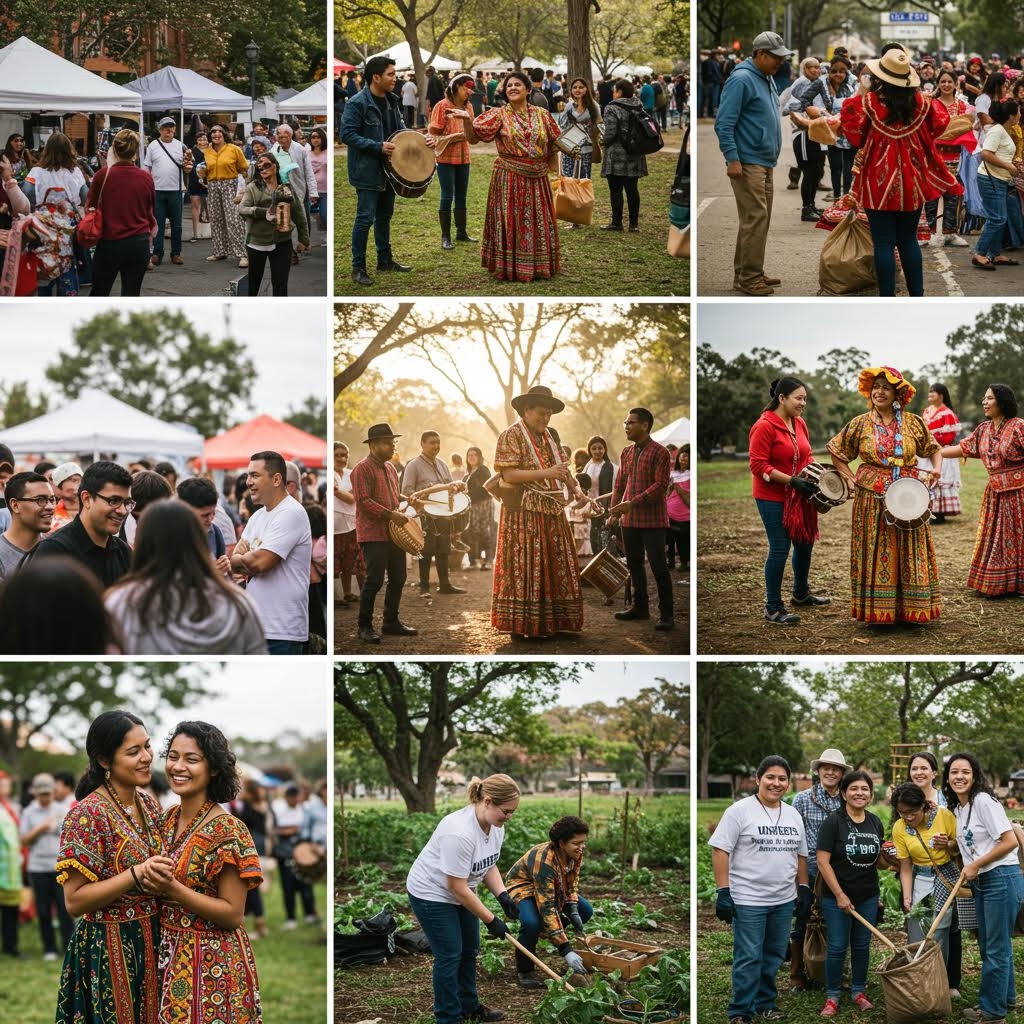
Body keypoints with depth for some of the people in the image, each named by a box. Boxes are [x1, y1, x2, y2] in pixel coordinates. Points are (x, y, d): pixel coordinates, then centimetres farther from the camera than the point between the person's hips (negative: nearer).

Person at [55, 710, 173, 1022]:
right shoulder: (88, 815, -16)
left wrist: (162, 874, 0)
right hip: (110, 950, -7)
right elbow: (74, 901, -18)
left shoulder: (149, 803, 6)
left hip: (154, 944, 7)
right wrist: (136, 876, -28)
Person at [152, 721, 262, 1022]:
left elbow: (233, 914, -19)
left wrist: (172, 888, -26)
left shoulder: (226, 830, -17)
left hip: (210, 962, -7)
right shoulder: (169, 818, 4)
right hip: (168, 956, 7)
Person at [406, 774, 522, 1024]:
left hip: (460, 892, 9)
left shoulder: (495, 826, -9)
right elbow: (457, 888, -31)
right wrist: (490, 920, -24)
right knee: (450, 955, -5)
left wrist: (502, 895, -10)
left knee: (469, 949, 15)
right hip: (432, 893, -9)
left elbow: (489, 864, 6)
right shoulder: (460, 832, -36)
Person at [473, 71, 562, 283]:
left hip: (537, 178, 3)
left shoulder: (542, 114, 6)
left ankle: (538, 267, 17)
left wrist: (554, 169, 11)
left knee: (538, 222, 7)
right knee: (510, 222, -1)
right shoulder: (499, 115, -1)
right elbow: (476, 129, -13)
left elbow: (554, 144, 12)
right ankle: (509, 268, 6)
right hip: (509, 178, -3)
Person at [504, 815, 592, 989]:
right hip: (522, 888, -8)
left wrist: (573, 910, -16)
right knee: (532, 922, -36)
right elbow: (547, 908, -41)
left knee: (586, 911, -3)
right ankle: (523, 971, -13)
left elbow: (572, 882, 4)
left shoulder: (576, 854, -17)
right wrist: (566, 950, -44)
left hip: (554, 889, 8)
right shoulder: (544, 860, -39)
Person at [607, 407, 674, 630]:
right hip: (629, 520, 7)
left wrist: (632, 503, -22)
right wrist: (614, 512, 10)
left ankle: (667, 614, -1)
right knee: (634, 564, 13)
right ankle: (640, 606, 25)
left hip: (653, 520, -7)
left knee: (658, 566, -6)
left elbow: (660, 485, -17)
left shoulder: (659, 452, -9)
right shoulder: (626, 453, 12)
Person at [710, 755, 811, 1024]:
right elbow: (720, 851, -11)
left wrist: (804, 889, 13)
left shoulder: (793, 815, 11)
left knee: (774, 956, 13)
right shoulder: (739, 810, -8)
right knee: (749, 958, -3)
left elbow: (800, 855, 19)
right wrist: (723, 892, -15)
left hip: (784, 900, 6)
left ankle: (765, 1002, 26)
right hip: (748, 900, -6)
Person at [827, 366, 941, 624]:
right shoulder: (860, 424, 2)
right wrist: (849, 478, 0)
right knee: (876, 554, 2)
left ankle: (910, 610, 13)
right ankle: (877, 610, 9)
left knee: (909, 553, 4)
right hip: (872, 498, -1)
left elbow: (933, 448, 13)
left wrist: (935, 469, -5)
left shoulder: (913, 423, 3)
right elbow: (837, 453, 11)